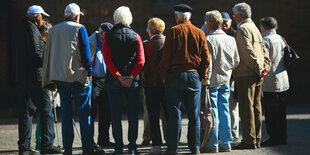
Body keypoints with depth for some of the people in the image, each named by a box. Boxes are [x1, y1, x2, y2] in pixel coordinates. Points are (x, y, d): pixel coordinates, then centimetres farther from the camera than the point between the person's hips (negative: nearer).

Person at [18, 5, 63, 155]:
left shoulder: (25, 27, 17)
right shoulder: (32, 28, -11)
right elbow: (36, 53, -17)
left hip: (26, 77, 10)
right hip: (35, 76, -10)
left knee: (27, 110, 9)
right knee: (45, 109, -5)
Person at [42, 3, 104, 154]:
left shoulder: (53, 30, 12)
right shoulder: (79, 29, -4)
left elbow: (48, 55, 14)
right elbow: (85, 52, -8)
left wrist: (50, 79, 17)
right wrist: (89, 72, -2)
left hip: (59, 77, 5)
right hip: (77, 75, -5)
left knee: (65, 112, 8)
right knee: (84, 111, -2)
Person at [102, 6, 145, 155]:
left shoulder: (108, 37, 0)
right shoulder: (135, 36, 2)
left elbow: (107, 60, -10)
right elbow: (141, 60, -6)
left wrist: (118, 76, -11)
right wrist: (131, 76, -10)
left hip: (113, 80, -1)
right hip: (132, 80, 1)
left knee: (116, 115, 3)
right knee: (132, 114, 5)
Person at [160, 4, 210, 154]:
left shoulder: (173, 31, -5)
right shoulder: (200, 33, 5)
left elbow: (166, 56, -7)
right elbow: (206, 59, 6)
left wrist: (164, 76, 2)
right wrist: (201, 77, 14)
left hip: (175, 75, -3)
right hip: (194, 76, 3)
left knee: (174, 113, 0)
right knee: (194, 114, 6)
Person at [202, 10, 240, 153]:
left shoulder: (208, 40, -13)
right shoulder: (231, 39, 6)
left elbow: (207, 63, -16)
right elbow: (236, 61, 12)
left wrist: (206, 82, -12)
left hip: (213, 81, -6)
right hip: (225, 81, 6)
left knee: (212, 112, -2)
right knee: (224, 111, 10)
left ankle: (212, 145, 1)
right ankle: (226, 143, 11)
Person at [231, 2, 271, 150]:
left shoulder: (242, 29, -11)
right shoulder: (254, 27, 18)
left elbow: (249, 52, -18)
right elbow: (263, 49, 17)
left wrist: (258, 69, -14)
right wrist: (266, 66, 8)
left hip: (246, 74, -9)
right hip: (257, 75, 9)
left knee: (246, 107, -7)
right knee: (256, 107, 11)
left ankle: (249, 141, -8)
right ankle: (256, 139, 16)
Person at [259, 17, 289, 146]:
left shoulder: (265, 41, -11)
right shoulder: (280, 39, 12)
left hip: (270, 83, -8)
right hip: (282, 81, 8)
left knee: (271, 112, -4)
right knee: (281, 111, 12)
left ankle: (274, 138, -3)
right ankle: (282, 137, 16)